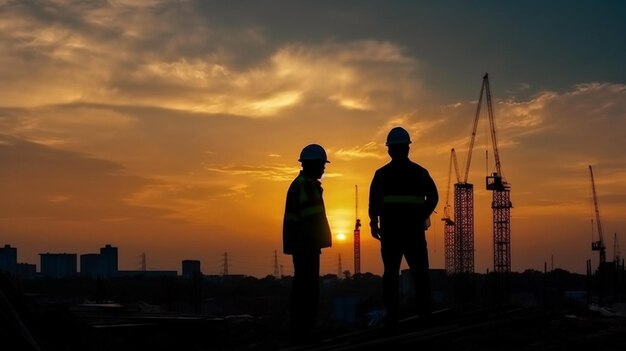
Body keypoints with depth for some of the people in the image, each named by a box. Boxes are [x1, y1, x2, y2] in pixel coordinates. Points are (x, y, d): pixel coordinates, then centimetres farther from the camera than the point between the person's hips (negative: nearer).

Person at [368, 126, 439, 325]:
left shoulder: (381, 174, 1)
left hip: (390, 230, 0)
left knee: (391, 272, 4)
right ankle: (423, 312, 2)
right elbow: (433, 197, 3)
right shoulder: (419, 172, 5)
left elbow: (373, 203, -5)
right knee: (420, 271, 6)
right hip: (413, 228, 0)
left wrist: (374, 224, 4)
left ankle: (392, 315, 0)